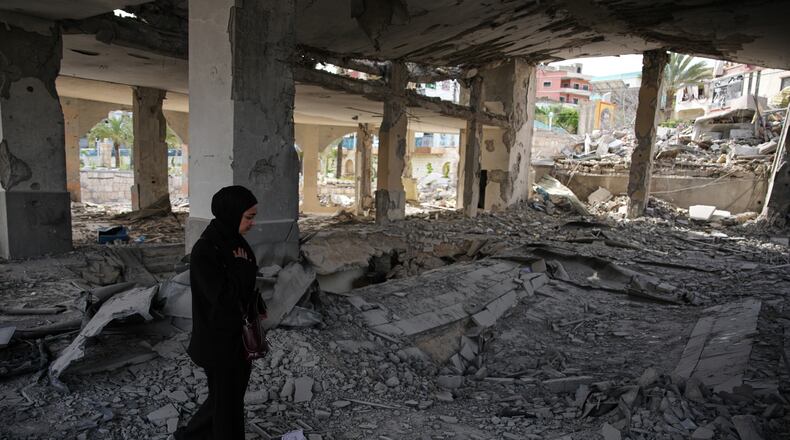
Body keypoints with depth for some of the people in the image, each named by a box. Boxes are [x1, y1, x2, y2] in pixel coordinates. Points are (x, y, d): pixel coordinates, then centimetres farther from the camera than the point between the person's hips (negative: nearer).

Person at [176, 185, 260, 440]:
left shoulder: (235, 241, 1)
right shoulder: (204, 252, -24)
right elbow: (223, 296, -28)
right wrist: (242, 265, -18)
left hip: (239, 334, 8)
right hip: (219, 341, -8)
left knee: (233, 395, 22)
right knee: (225, 402, 10)